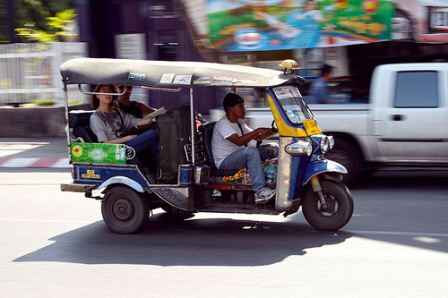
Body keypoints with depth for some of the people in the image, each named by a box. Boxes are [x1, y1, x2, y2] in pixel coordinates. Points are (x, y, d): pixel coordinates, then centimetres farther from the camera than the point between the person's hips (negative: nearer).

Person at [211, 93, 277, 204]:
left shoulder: (239, 122, 12)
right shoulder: (223, 124, -17)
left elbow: (256, 137, 12)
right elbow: (238, 141, -32)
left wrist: (267, 132, -7)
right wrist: (257, 131, -31)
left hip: (238, 157, 9)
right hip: (224, 162, -9)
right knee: (251, 152, -32)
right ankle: (260, 191, -33)